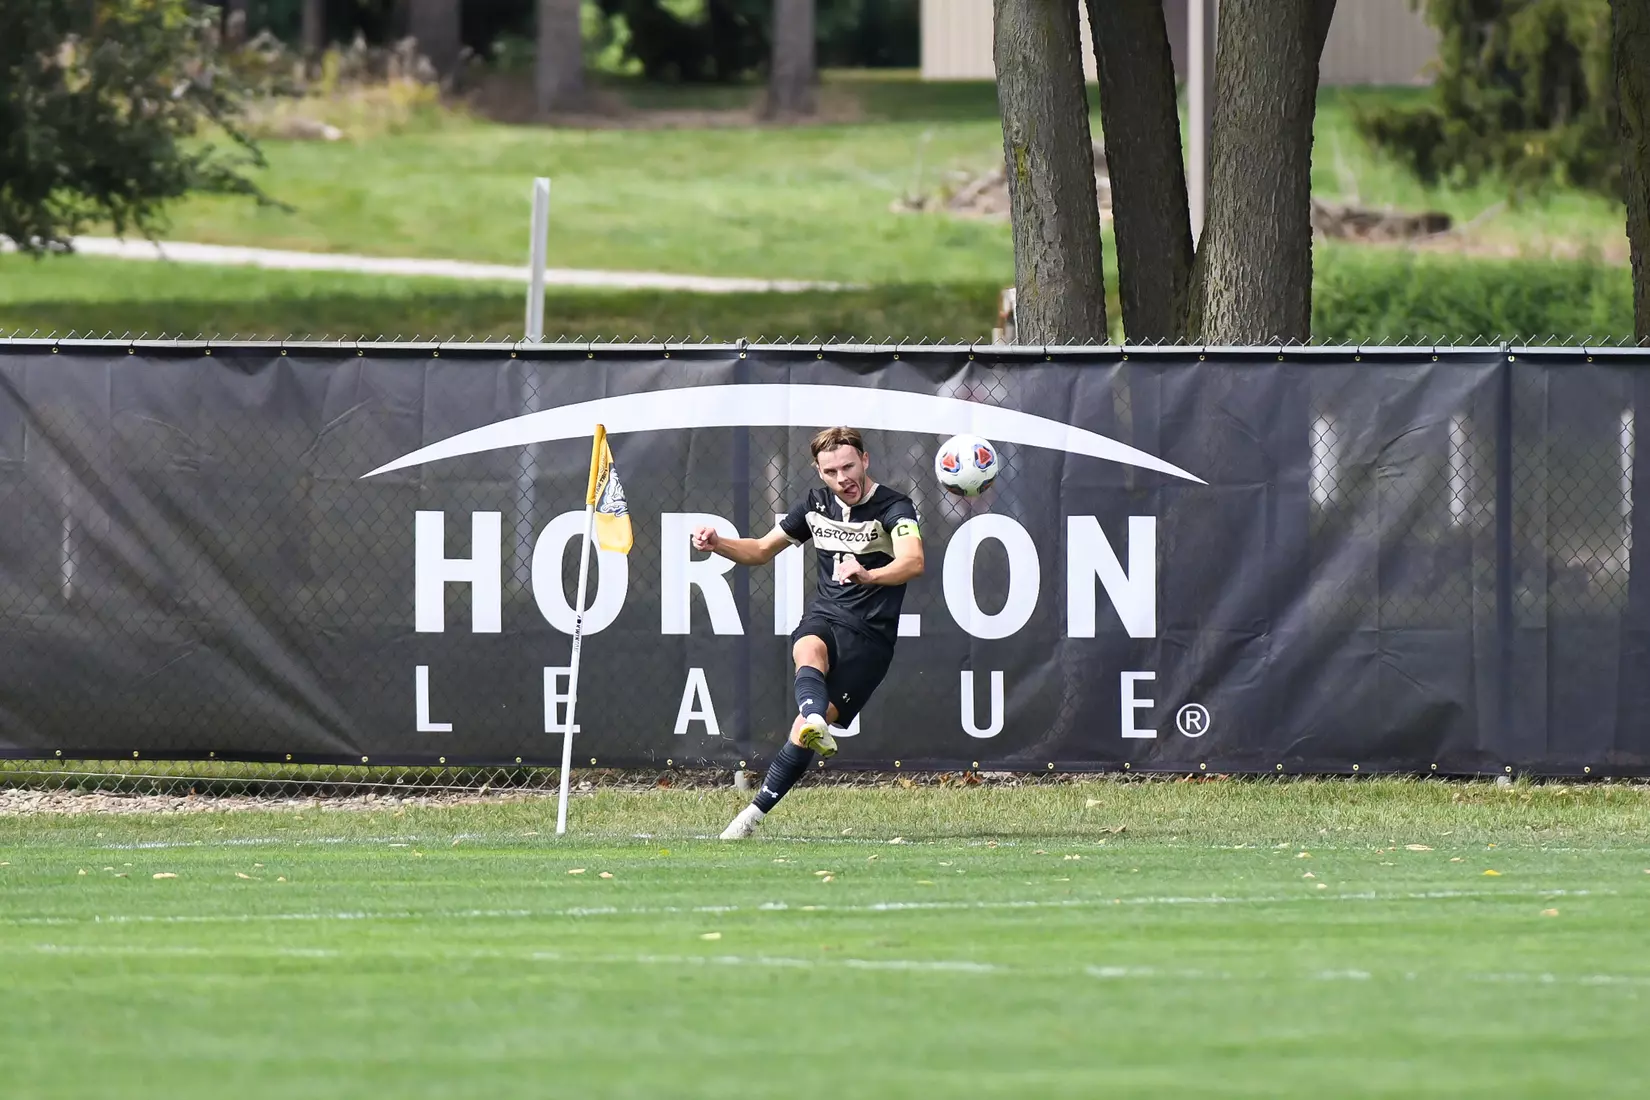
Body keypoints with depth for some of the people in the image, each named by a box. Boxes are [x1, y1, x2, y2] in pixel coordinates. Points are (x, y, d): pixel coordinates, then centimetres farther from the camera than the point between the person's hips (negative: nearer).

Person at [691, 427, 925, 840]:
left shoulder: (894, 508, -9)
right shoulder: (817, 505, 9)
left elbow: (913, 562, -29)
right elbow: (762, 550, 23)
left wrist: (869, 576, -50)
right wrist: (718, 544, 2)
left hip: (869, 636, -4)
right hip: (823, 618, 4)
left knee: (801, 733, -14)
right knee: (810, 651, -36)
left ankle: (755, 812, -6)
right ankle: (817, 725, -62)